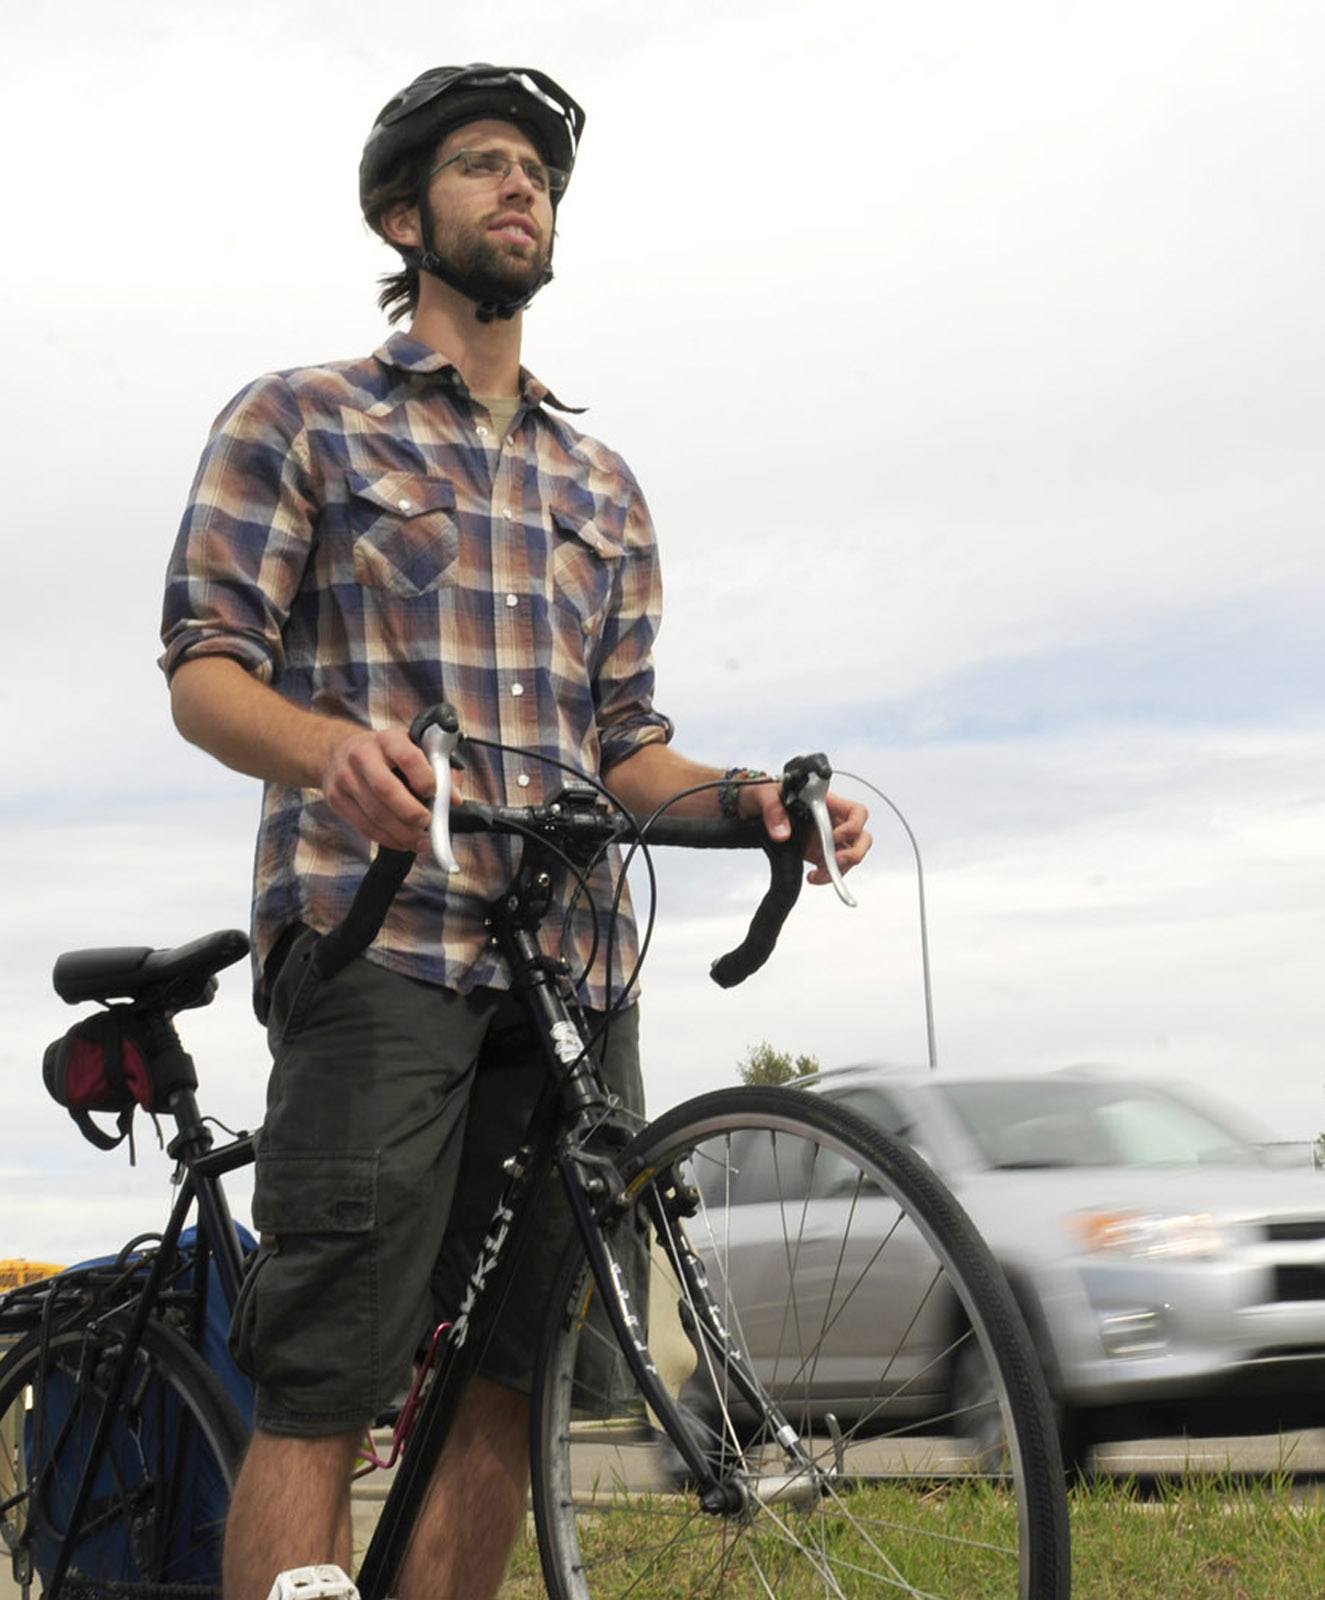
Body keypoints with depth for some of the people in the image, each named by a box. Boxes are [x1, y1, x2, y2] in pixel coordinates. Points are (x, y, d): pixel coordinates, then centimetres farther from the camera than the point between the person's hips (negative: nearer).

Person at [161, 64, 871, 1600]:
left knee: (499, 1387, 1)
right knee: (321, 1393, -11)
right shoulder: (296, 420, 10)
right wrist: (329, 744, -24)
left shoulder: (601, 486, 24)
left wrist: (750, 797, -1)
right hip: (377, 939, -5)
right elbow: (205, 664, 0)